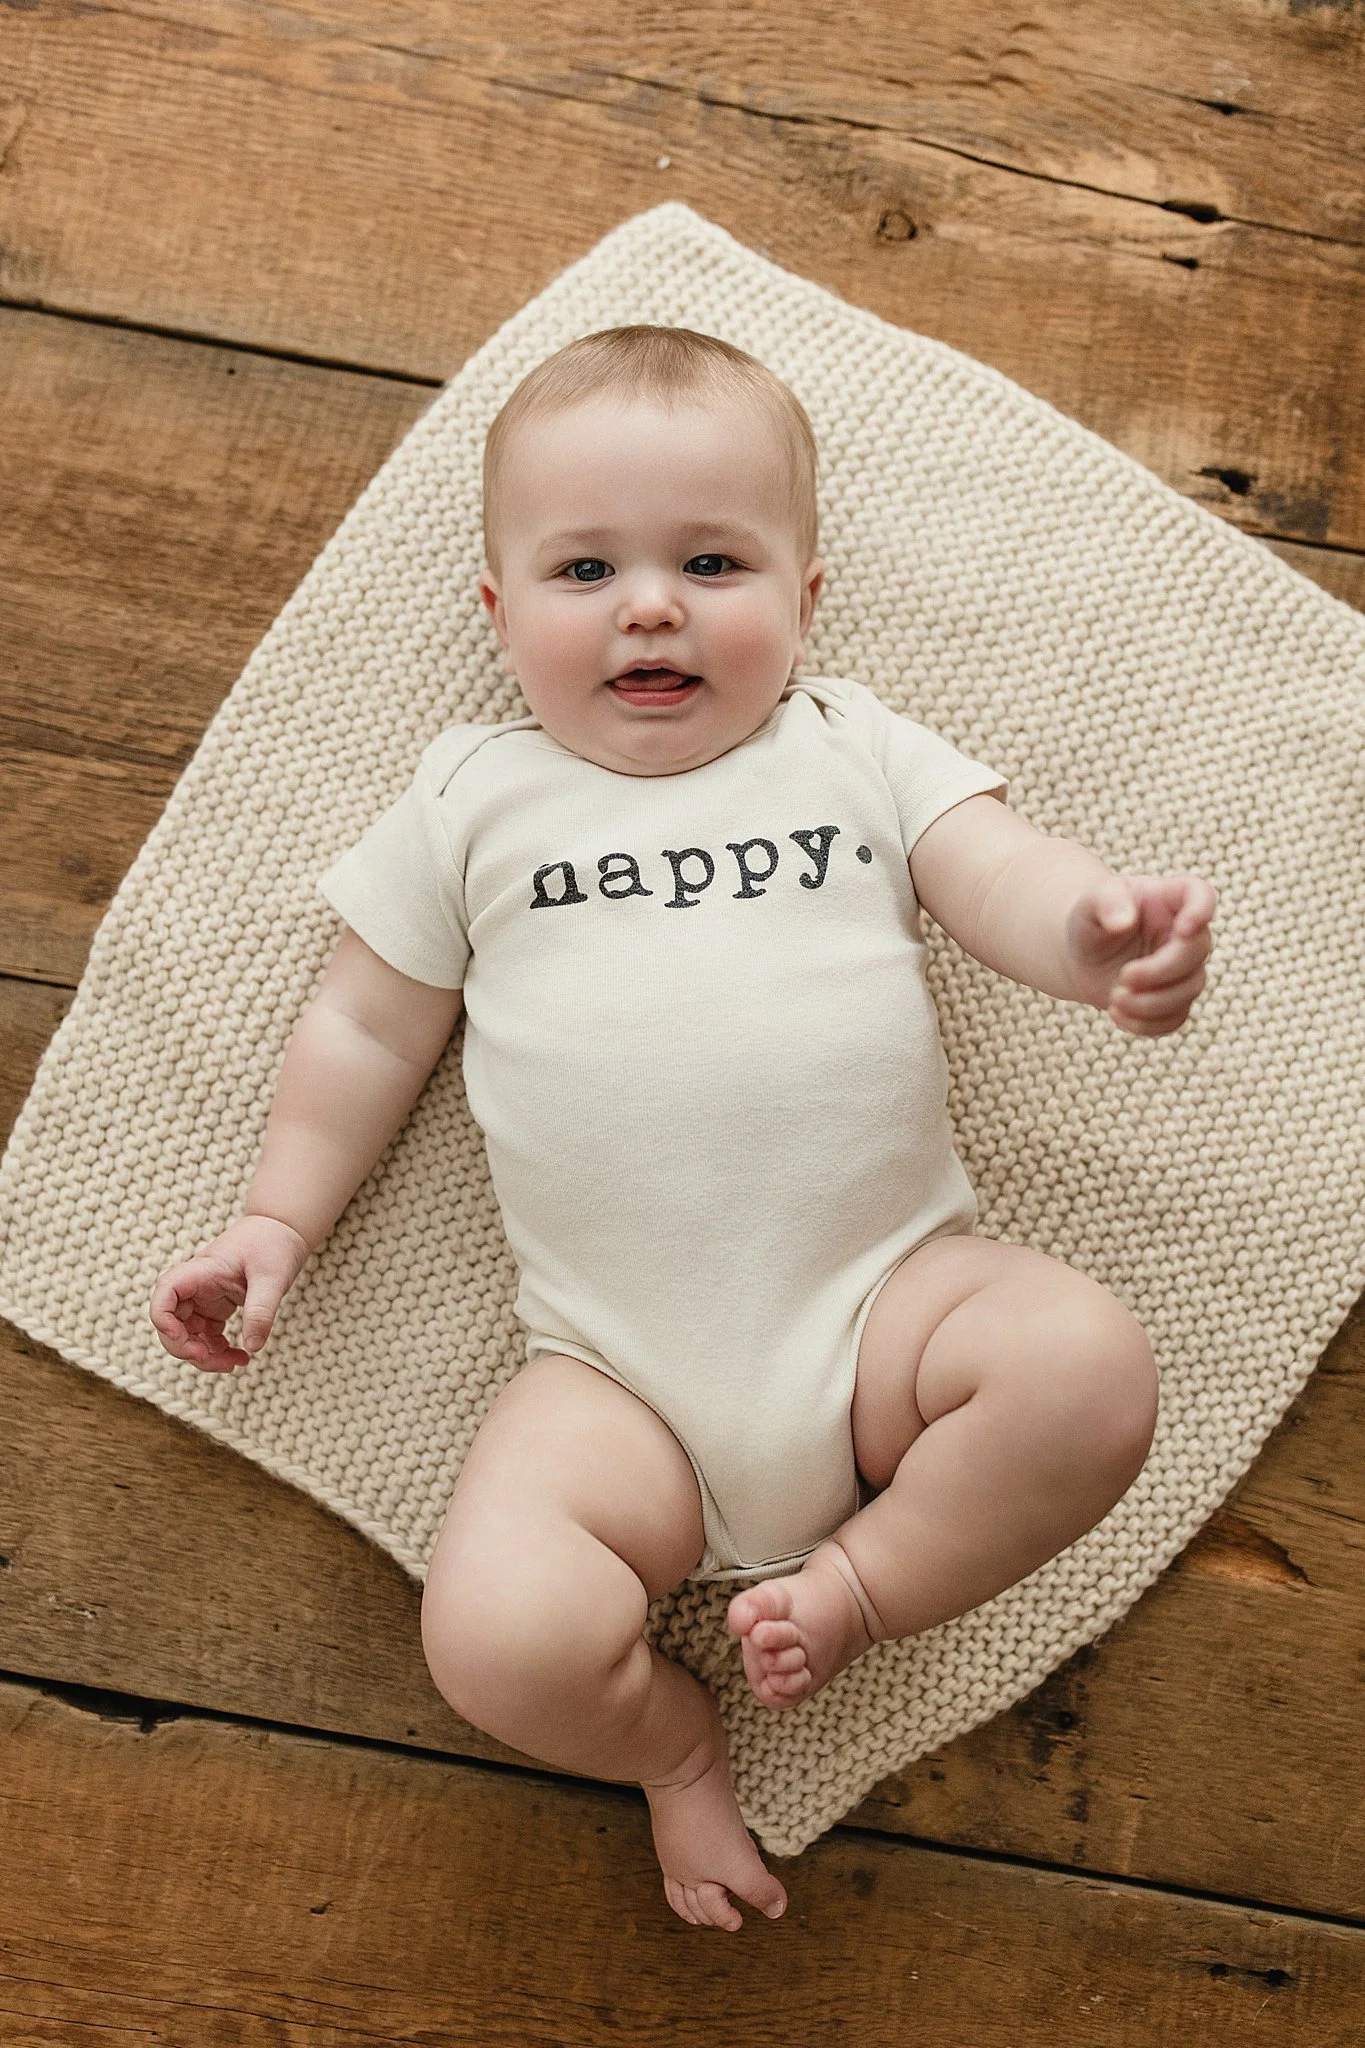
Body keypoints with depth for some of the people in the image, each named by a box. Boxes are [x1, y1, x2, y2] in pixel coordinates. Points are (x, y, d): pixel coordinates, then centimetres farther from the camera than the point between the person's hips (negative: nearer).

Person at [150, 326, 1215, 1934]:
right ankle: (672, 1736, 11)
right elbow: (369, 1030, 16)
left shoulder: (856, 751, 10)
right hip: (622, 1376, 0)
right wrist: (274, 1224, 9)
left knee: (1088, 1369, -27)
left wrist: (1101, 929, -25)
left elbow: (1004, 880, -2)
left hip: (889, 1298, 1)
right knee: (498, 1637, -23)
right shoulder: (475, 802, 11)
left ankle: (856, 1583, -2)